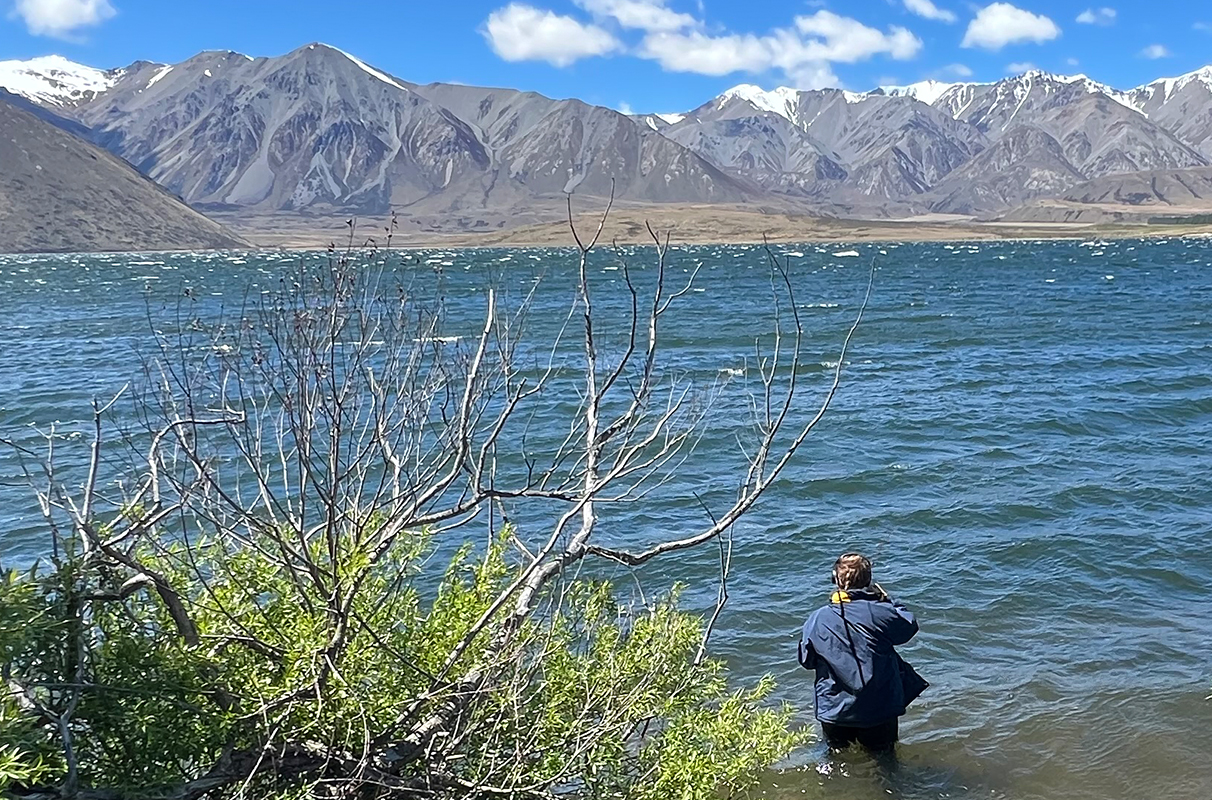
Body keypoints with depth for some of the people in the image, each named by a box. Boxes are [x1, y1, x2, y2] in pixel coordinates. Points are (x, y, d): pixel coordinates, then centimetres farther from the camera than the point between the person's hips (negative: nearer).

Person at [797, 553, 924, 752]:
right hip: (881, 709, -1)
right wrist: (887, 599, 16)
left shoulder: (817, 620, -9)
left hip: (834, 711, 1)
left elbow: (806, 661, 5)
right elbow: (910, 625, 7)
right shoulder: (880, 612, -15)